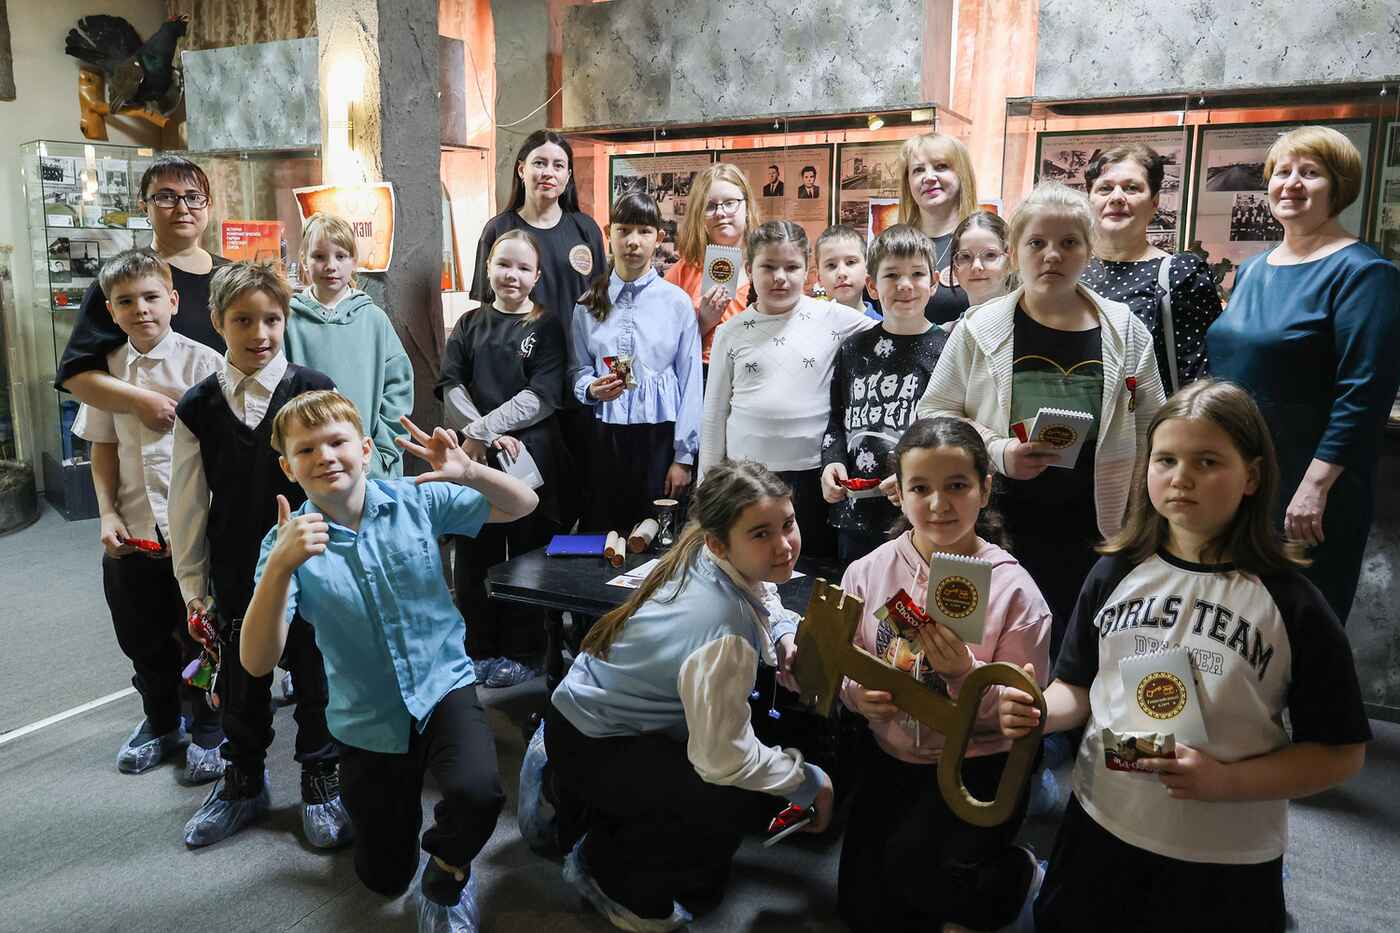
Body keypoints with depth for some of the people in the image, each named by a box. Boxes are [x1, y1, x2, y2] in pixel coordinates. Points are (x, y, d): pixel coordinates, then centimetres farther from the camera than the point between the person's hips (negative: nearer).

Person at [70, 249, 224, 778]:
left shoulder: (201, 362, -10)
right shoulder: (108, 369, 4)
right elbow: (104, 447, 11)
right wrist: (107, 513, 1)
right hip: (131, 534, 5)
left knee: (201, 638, 9)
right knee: (143, 640, 18)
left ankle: (209, 733, 29)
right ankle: (160, 725, 41)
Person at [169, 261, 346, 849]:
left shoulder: (314, 392, -9)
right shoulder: (198, 407, -1)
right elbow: (187, 504, 4)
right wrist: (193, 585, 6)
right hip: (234, 575, 3)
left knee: (315, 679, 11)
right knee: (240, 684, 18)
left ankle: (321, 783, 31)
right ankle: (243, 783, 39)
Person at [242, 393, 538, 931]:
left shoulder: (418, 500, -12)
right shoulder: (288, 542, -13)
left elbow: (523, 505, -8)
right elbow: (257, 662, -23)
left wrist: (470, 473, -30)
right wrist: (280, 567, -39)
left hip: (443, 685, -1)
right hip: (369, 720, 1)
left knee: (478, 793, -32)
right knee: (384, 880, 14)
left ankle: (446, 877, 4)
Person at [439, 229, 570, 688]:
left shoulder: (546, 326, 1)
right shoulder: (470, 324, 10)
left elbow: (543, 396, -10)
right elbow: (451, 385, 0)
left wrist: (481, 429, -15)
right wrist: (489, 437, -14)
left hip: (531, 455, -3)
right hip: (475, 456, 3)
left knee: (527, 555, 5)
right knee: (474, 556, 8)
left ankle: (521, 654, 18)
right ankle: (480, 649, 22)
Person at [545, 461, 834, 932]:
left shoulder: (710, 558, -10)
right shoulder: (723, 631, -35)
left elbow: (769, 607, 13)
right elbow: (725, 761, -31)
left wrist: (787, 641, -9)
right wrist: (810, 782, -16)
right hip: (589, 749, -8)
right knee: (748, 795, -18)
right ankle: (609, 867, 2)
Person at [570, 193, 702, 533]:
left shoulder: (677, 302, -1)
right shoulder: (589, 304, 5)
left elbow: (690, 382, -1)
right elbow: (578, 370, 11)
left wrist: (684, 457, -4)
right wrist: (592, 388, -13)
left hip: (660, 433, -2)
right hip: (605, 433, 2)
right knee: (601, 534, 6)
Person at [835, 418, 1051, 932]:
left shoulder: (1013, 589, -15)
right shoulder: (868, 572, -8)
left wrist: (966, 675, -29)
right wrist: (858, 693, -20)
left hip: (979, 764, -3)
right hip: (891, 756, 4)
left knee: (911, 872, -21)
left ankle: (1016, 876, 11)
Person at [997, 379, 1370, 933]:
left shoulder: (1292, 606, -12)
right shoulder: (1116, 573, -3)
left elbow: (1340, 753, -8)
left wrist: (1227, 782, -20)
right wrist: (1040, 710, -15)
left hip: (1227, 864, -3)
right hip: (1099, 830, 3)